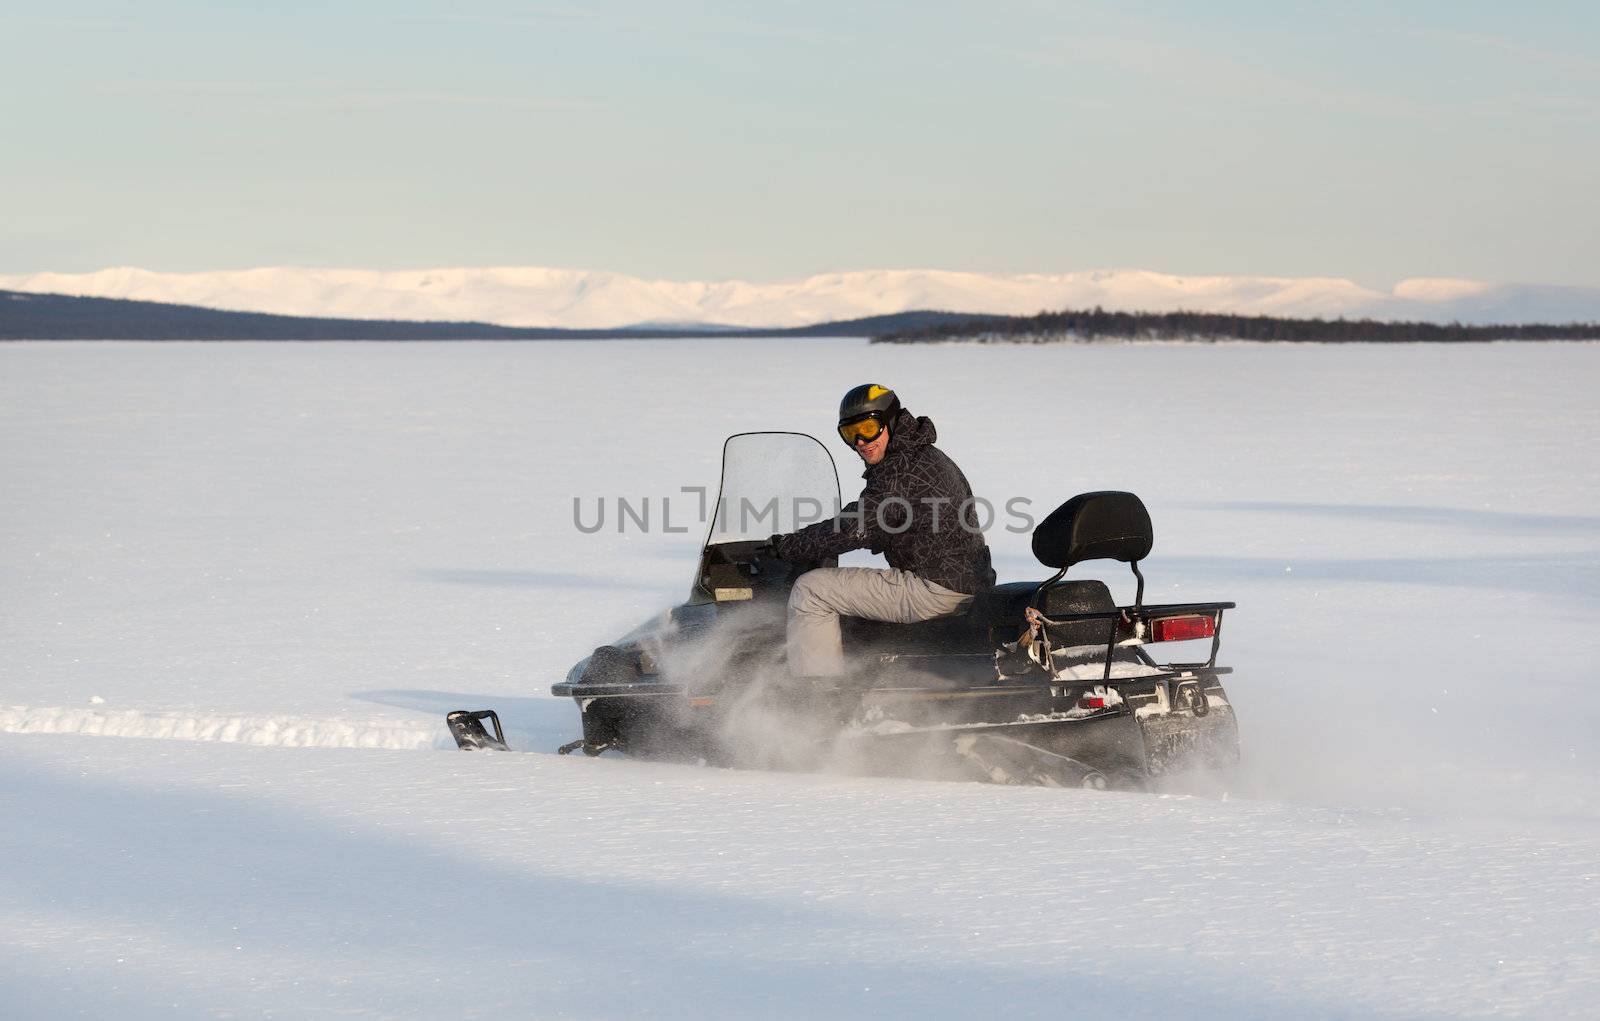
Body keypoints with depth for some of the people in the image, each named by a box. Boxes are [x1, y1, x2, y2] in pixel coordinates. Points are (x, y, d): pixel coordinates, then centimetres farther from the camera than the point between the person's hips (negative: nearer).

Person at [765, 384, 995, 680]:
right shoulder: (931, 457, 17)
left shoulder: (901, 469, -16)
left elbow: (853, 530, -20)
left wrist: (786, 547, -9)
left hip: (934, 587, -11)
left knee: (809, 591, -7)